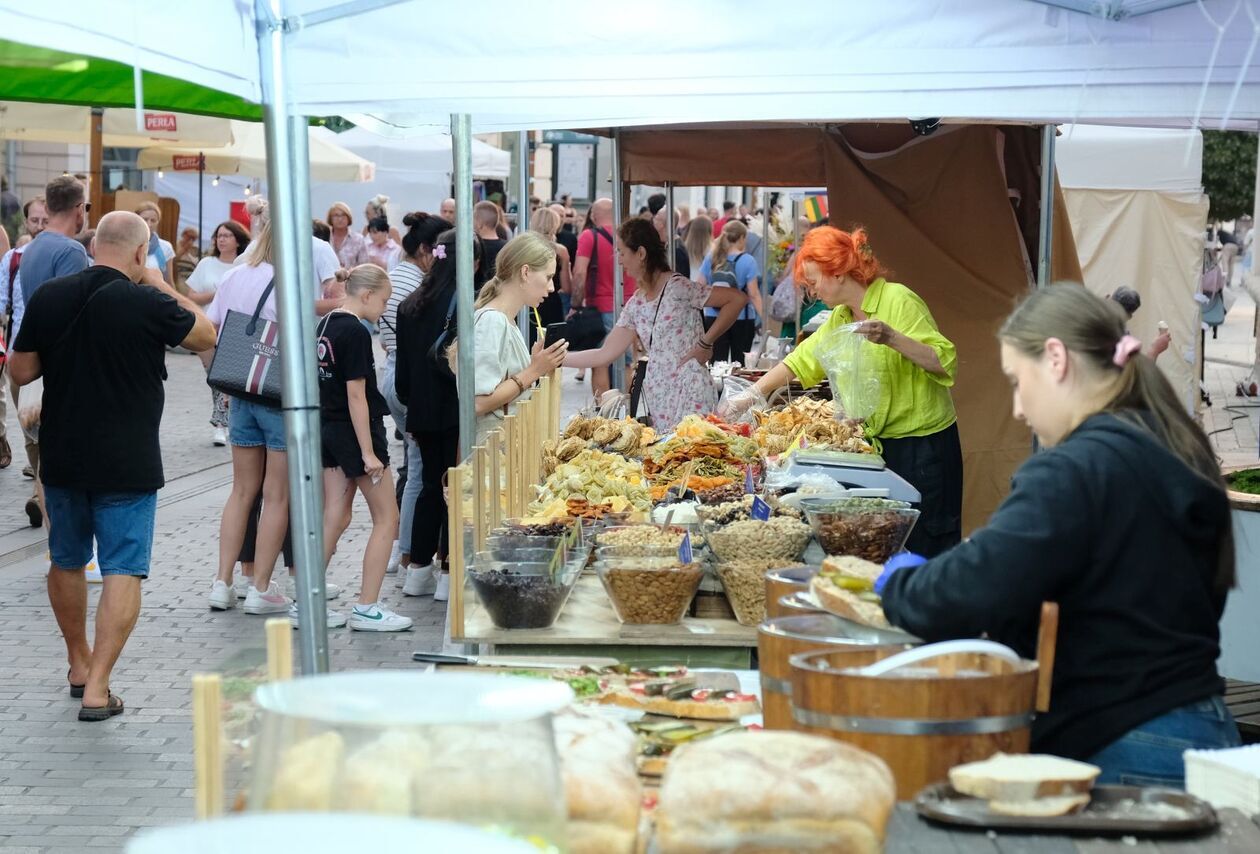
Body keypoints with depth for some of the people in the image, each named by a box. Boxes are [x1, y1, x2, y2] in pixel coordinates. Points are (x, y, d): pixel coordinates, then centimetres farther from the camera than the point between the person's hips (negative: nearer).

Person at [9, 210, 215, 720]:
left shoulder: (48, 297, -4)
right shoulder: (147, 304, -15)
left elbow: (21, 371, 5)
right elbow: (205, 336, 1)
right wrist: (161, 286, 9)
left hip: (62, 459, 5)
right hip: (128, 463, -5)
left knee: (66, 563, 22)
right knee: (123, 571, 0)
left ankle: (79, 664, 37)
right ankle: (96, 688, -7)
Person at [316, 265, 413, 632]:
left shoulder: (326, 324, 9)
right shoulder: (355, 332, -17)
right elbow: (356, 394, -20)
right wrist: (368, 452, -19)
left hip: (327, 429, 9)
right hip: (355, 432, -9)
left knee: (335, 518, 11)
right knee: (387, 519, 2)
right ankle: (366, 609, 2)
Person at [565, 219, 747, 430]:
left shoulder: (678, 287, -9)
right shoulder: (636, 304, 12)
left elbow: (738, 298, -15)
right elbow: (605, 354, 14)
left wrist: (705, 343, -14)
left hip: (689, 395, -7)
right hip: (658, 398, 7)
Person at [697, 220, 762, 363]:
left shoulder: (711, 258, 2)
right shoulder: (747, 261, -9)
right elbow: (753, 294, -12)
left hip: (713, 318, 3)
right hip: (741, 319, -3)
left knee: (717, 363, 5)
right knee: (739, 362, 7)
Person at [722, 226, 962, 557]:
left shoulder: (899, 301, -14)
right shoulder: (842, 317, 10)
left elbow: (945, 361, -21)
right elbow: (802, 359, 20)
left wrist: (892, 338, -32)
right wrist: (752, 393, 16)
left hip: (923, 445, -8)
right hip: (880, 441, 8)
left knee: (925, 549, -4)